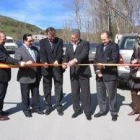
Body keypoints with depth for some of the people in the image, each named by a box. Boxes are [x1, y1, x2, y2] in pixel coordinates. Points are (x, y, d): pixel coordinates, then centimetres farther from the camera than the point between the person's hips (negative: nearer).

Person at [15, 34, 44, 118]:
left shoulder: (35, 49, 10)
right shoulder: (19, 50, -8)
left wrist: (39, 74, 11)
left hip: (35, 76, 5)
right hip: (25, 77, -5)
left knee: (36, 93, 15)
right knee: (25, 94, 7)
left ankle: (36, 107, 29)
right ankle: (26, 109, 22)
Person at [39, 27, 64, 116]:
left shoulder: (59, 41, 4)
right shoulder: (42, 41, 5)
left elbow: (60, 52, -7)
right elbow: (42, 53, -6)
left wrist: (57, 60, -27)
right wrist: (45, 62, -25)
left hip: (57, 68, -1)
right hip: (47, 68, 1)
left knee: (58, 87, 4)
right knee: (47, 88, 8)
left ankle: (59, 106, 14)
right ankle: (48, 106, 20)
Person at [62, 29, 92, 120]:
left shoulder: (85, 43, -3)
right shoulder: (69, 46, 16)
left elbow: (84, 54, -21)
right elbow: (66, 57, 10)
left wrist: (75, 60, -36)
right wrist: (64, 63, -13)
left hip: (83, 72, -5)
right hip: (73, 73, 5)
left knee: (85, 93, 0)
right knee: (74, 93, 10)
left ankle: (88, 112, 10)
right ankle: (77, 110, 24)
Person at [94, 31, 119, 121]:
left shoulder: (114, 46, -4)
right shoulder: (99, 47, 16)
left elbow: (115, 60, -12)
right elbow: (96, 60, 11)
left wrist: (104, 66, -17)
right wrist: (97, 70, -4)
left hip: (110, 75, -6)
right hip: (100, 75, 6)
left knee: (112, 95, 3)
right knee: (100, 94, 12)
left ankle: (113, 112, 16)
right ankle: (103, 110, 27)